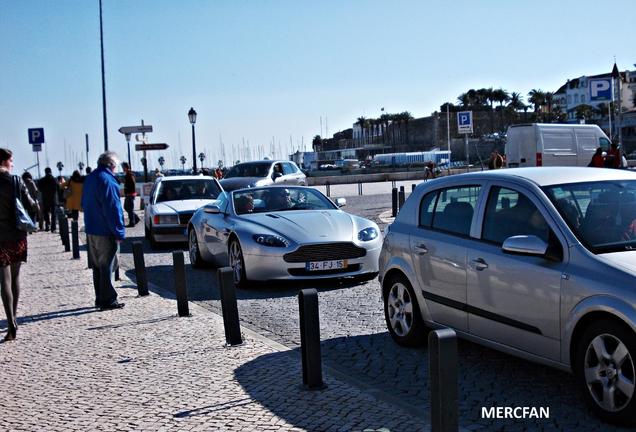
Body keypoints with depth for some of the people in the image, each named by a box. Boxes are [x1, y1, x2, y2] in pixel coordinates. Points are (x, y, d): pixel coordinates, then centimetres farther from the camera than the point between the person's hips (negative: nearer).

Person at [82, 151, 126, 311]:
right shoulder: (107, 180, -17)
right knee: (106, 267, -3)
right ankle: (107, 300, 0)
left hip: (91, 230, 9)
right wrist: (119, 233, -16)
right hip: (105, 232, -9)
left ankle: (100, 298, 22)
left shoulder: (90, 179, 13)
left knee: (97, 266, 15)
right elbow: (112, 209, -20)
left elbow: (84, 204, 23)